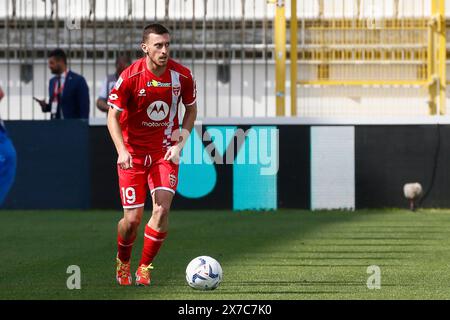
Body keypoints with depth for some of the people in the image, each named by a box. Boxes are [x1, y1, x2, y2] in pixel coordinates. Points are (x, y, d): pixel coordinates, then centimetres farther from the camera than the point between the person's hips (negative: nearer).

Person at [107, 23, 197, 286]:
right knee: (133, 218, -4)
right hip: (133, 152, -2)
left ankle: (144, 268, 0)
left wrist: (179, 144, -4)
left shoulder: (182, 76, -9)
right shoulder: (130, 77, -16)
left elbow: (191, 110, 8)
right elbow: (113, 116, -8)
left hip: (165, 152, 2)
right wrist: (122, 150, -22)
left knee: (162, 209, -17)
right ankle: (123, 263, 27)